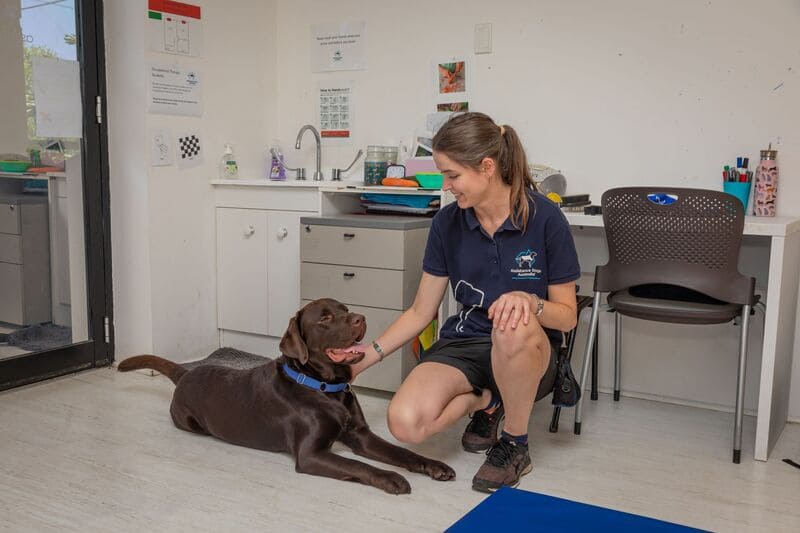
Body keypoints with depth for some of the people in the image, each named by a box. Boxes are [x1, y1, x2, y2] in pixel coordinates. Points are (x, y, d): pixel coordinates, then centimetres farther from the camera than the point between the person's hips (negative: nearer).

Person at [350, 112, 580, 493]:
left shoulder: (544, 218, -14)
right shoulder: (447, 223, -3)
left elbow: (567, 315, -8)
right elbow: (421, 312, 5)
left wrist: (530, 301, -30)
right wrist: (365, 358, -2)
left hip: (530, 351, -2)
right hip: (463, 343, 3)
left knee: (514, 328, -41)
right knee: (405, 423, -26)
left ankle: (516, 446, -13)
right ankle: (485, 401, 7)